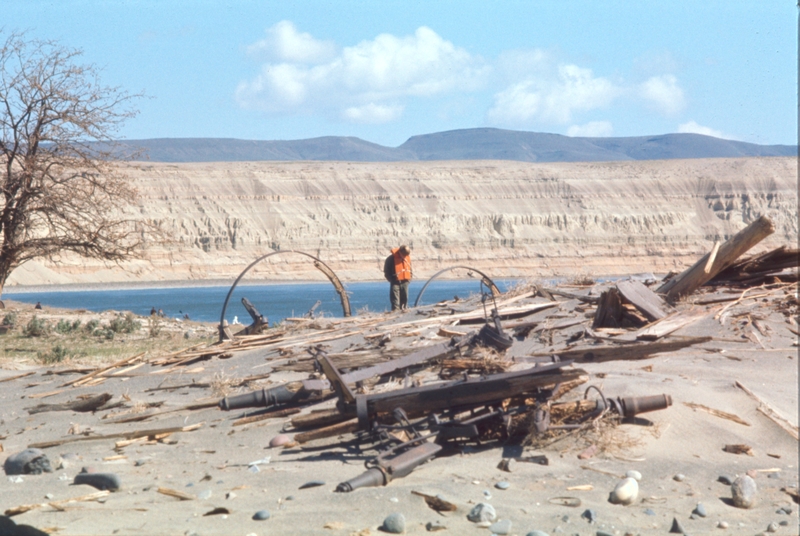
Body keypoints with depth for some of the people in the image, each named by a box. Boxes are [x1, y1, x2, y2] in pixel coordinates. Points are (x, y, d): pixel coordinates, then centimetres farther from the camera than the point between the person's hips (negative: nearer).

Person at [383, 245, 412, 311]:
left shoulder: (408, 257, 4)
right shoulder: (391, 258, -12)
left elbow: (410, 268, 18)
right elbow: (386, 271, -6)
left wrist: (409, 278, 9)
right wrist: (391, 279, -10)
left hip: (405, 281, 5)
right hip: (395, 282, -5)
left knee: (404, 298, 11)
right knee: (395, 298, -9)